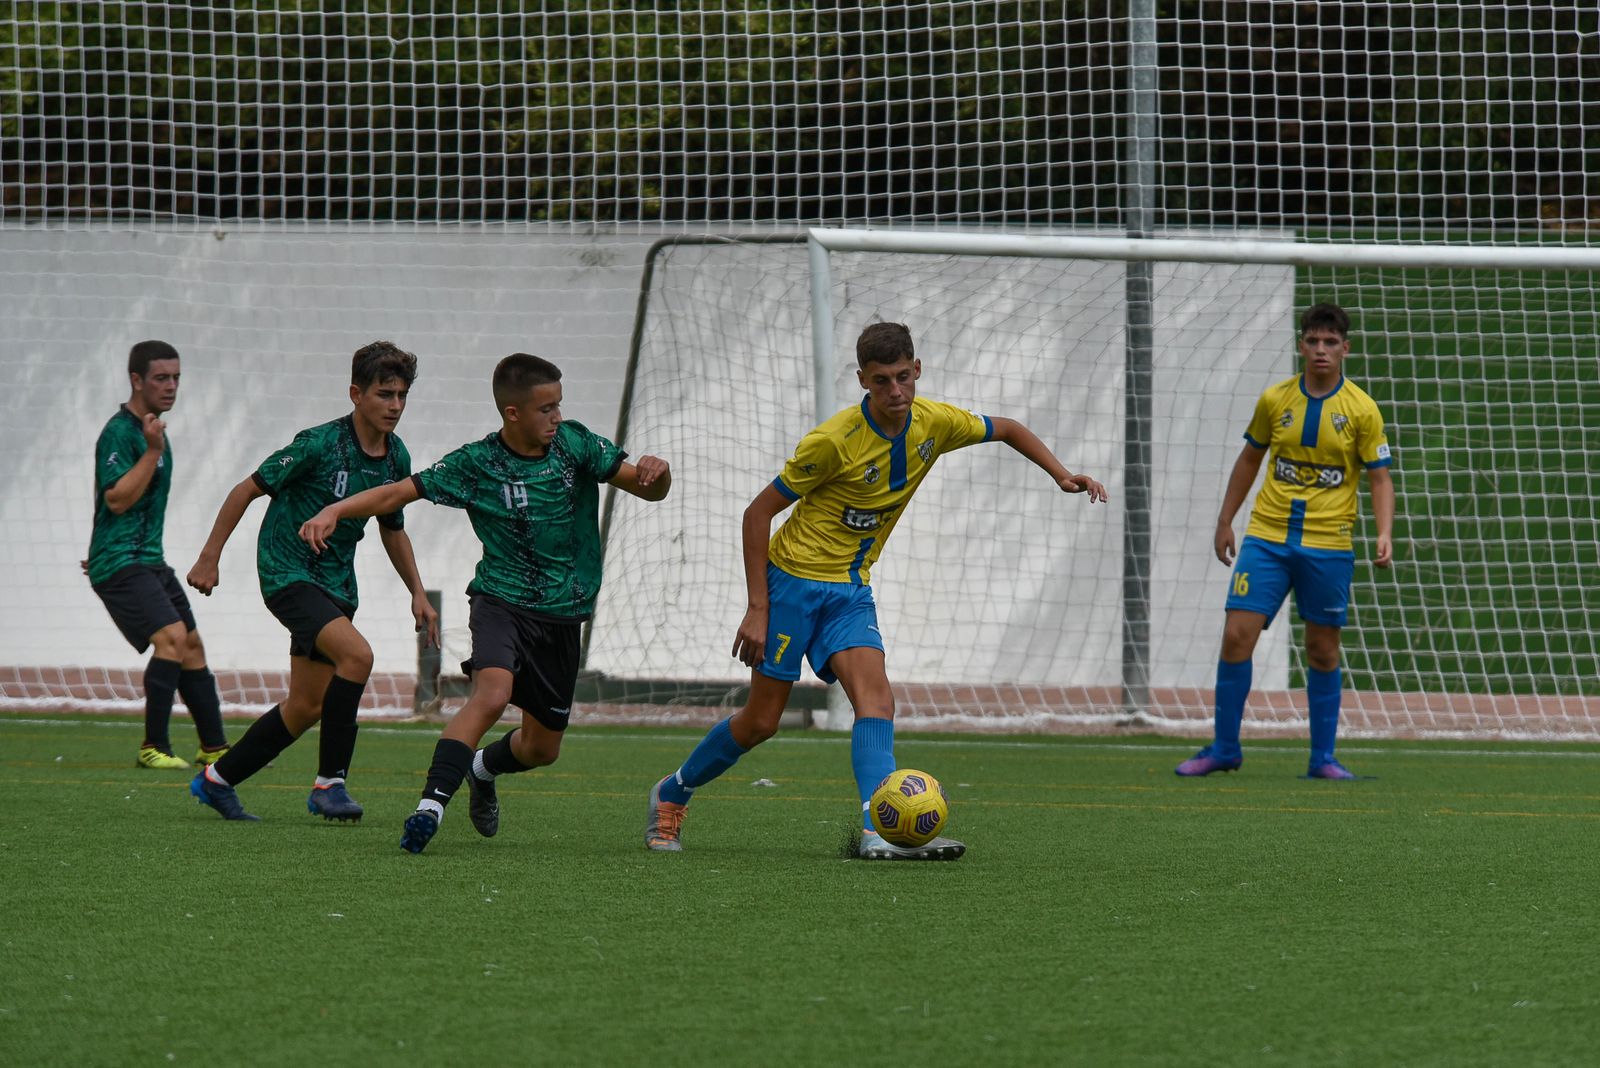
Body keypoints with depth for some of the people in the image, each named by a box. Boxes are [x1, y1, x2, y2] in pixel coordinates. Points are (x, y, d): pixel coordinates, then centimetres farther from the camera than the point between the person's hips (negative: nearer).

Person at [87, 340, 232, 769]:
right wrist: (153, 451, -27)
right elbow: (118, 499, -23)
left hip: (149, 558, 10)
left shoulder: (151, 429, 16)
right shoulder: (119, 433, -14)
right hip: (120, 565, -10)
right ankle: (153, 747, -18)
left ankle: (214, 747, 18)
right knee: (172, 636, -22)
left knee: (192, 645, 10)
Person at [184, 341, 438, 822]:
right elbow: (248, 489, -9)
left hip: (335, 582, 8)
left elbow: (392, 530, 20)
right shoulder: (319, 444, -18)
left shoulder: (396, 458, 3)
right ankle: (330, 782, -20)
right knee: (356, 654, -28)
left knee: (307, 706, 9)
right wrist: (209, 558, -8)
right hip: (287, 572, -8)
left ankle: (217, 781, 26)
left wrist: (418, 593, 14)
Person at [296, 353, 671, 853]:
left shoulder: (575, 445, -1)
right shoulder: (476, 463, -8)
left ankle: (483, 769, 47)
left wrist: (655, 472, -25)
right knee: (492, 695, -33)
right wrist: (335, 510, -20)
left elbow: (649, 490, 0)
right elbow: (401, 492, -6)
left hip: (562, 615, 4)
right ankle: (431, 804, -38)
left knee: (542, 747, 13)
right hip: (502, 601, -4)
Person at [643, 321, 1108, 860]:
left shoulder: (934, 422, -6)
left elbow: (1007, 430, 16)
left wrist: (1060, 474, 0)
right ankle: (672, 795, 23)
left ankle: (879, 830, -31)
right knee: (761, 721, 0)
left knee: (876, 699, -18)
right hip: (793, 577, -5)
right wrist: (757, 609, -17)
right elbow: (758, 512, -14)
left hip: (850, 589, 5)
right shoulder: (832, 440, -22)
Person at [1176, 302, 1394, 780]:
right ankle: (1224, 749, 5)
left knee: (1322, 650, 4)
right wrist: (1225, 521, 16)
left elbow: (1379, 477, -1)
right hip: (1267, 537, 2)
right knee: (1236, 636, -7)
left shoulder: (1361, 409, -3)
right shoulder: (1274, 400, 4)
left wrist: (1385, 534, -16)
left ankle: (1322, 758, 15)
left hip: (1328, 544, -2)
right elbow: (1250, 459, 17)